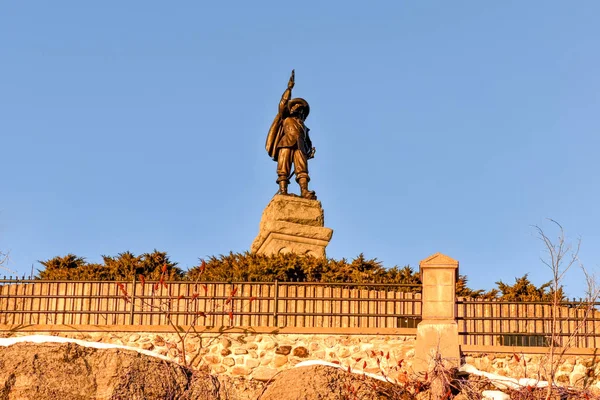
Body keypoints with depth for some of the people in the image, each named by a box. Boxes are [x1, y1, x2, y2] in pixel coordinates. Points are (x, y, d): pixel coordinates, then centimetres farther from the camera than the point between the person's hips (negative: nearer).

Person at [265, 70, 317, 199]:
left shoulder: (303, 125, 37)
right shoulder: (285, 119, 26)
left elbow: (308, 141, 27)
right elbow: (283, 103, 8)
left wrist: (310, 150, 5)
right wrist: (289, 88, 3)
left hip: (299, 147, 3)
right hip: (286, 144, -3)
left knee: (302, 168, -17)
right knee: (283, 168, -16)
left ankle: (304, 191, -34)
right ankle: (283, 191, -29)